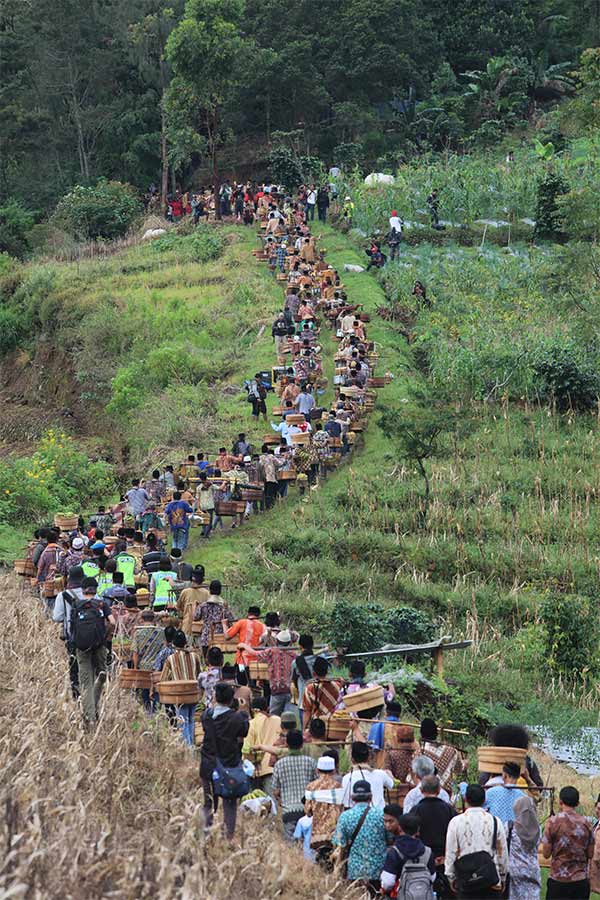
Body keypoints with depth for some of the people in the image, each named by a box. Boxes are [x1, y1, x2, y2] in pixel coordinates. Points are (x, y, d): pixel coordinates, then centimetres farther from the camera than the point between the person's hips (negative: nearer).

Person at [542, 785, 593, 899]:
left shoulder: (553, 822, -8)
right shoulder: (585, 823, 1)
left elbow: (546, 854, -4)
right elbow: (590, 854, 5)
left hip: (558, 879, -2)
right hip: (581, 880, 3)